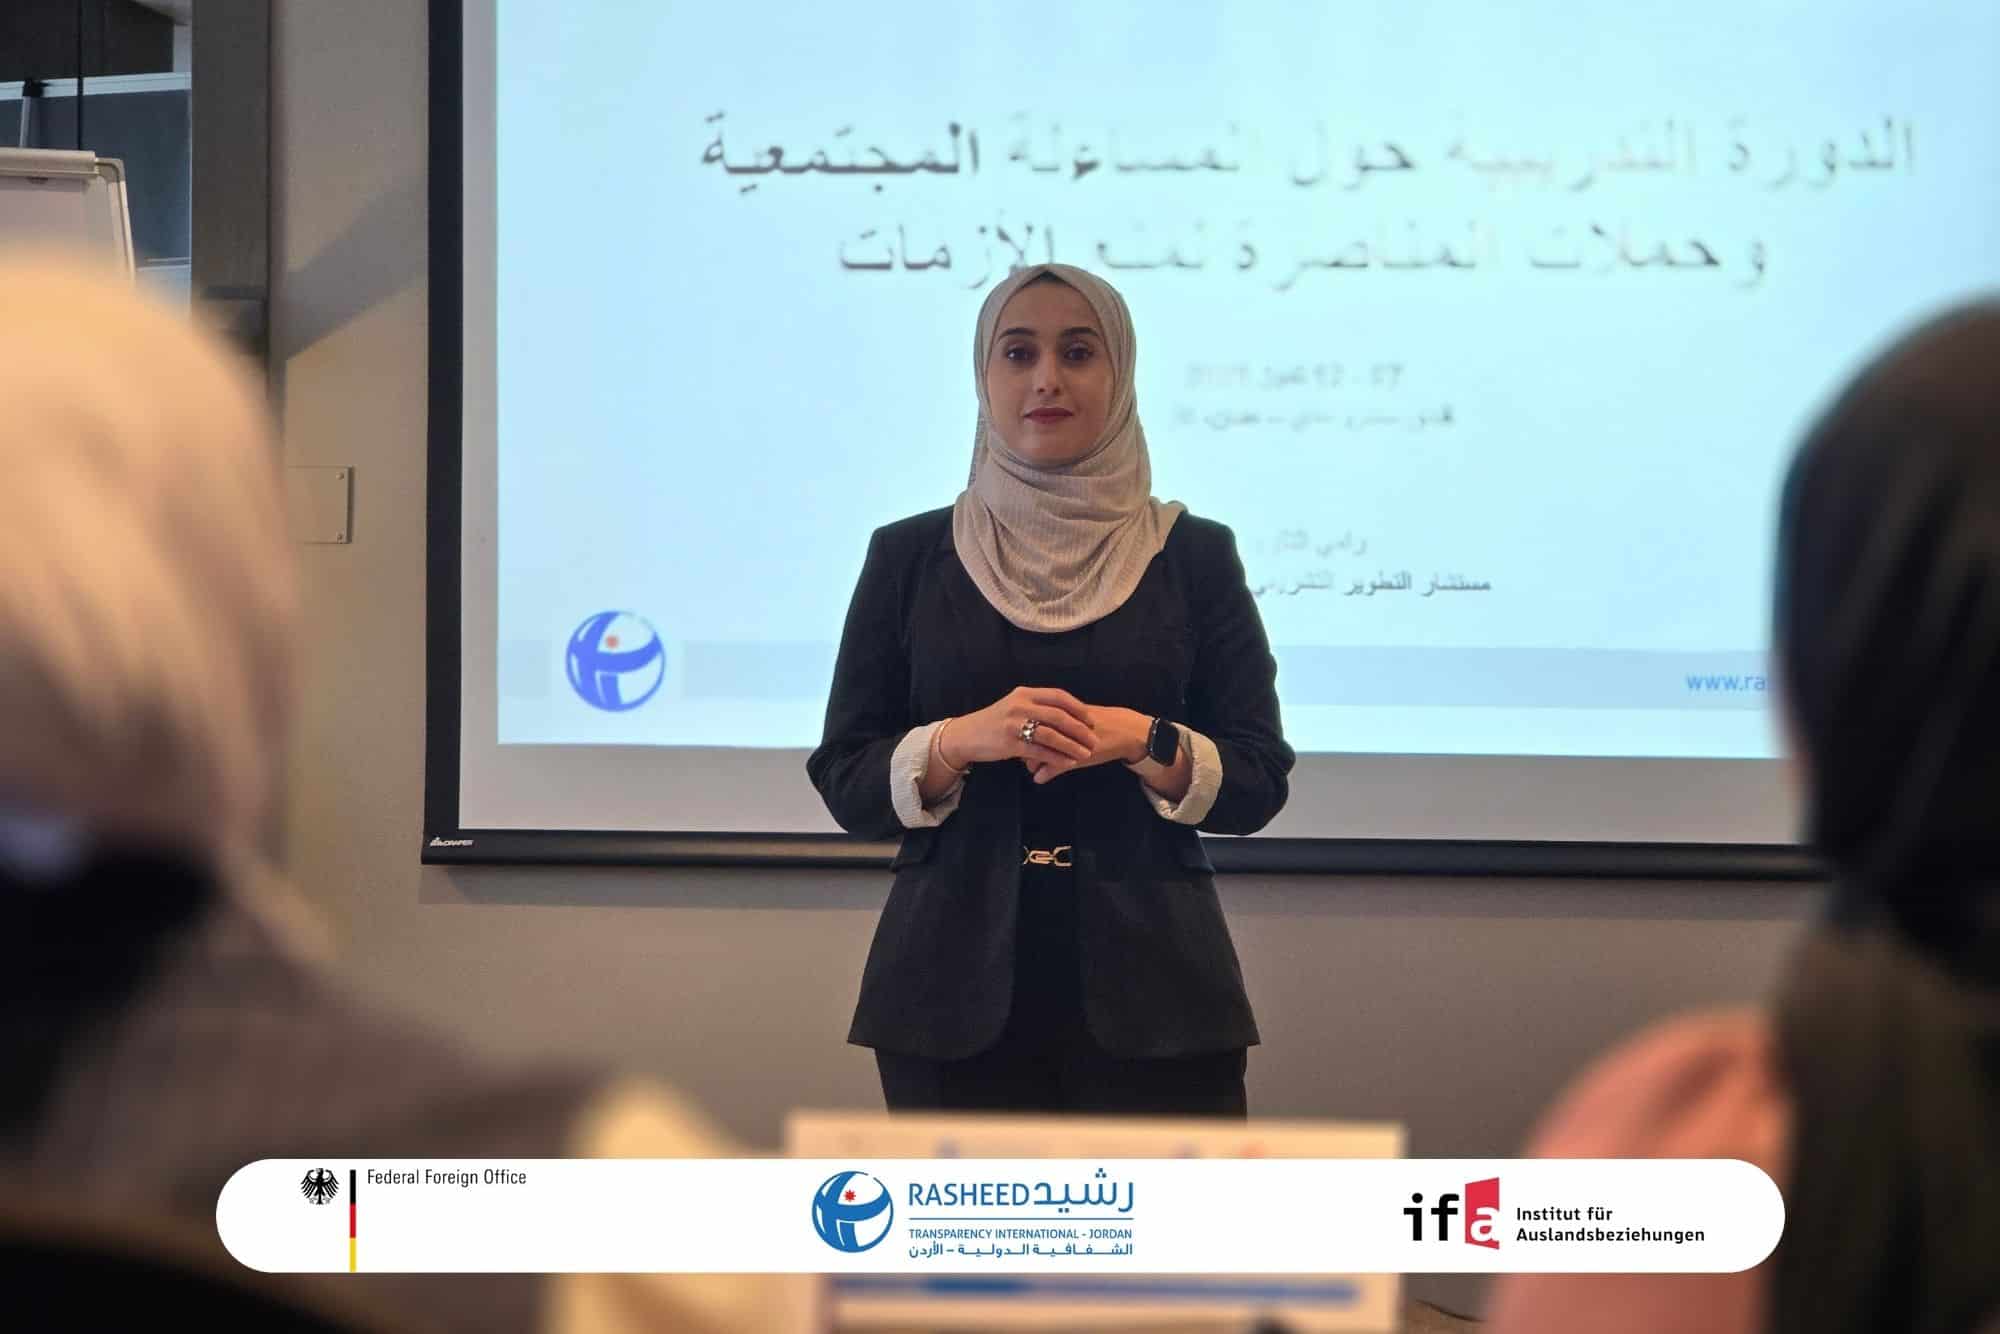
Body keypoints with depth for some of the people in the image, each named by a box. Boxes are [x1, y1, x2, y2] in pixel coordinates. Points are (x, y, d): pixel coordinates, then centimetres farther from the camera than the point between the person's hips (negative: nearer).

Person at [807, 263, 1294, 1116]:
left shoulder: (1194, 555, 4)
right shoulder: (908, 556, 5)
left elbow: (1257, 783, 3)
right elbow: (845, 780, 3)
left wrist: (1142, 742, -16)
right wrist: (961, 740, -15)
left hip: (1148, 986, 0)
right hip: (956, 985, 0)